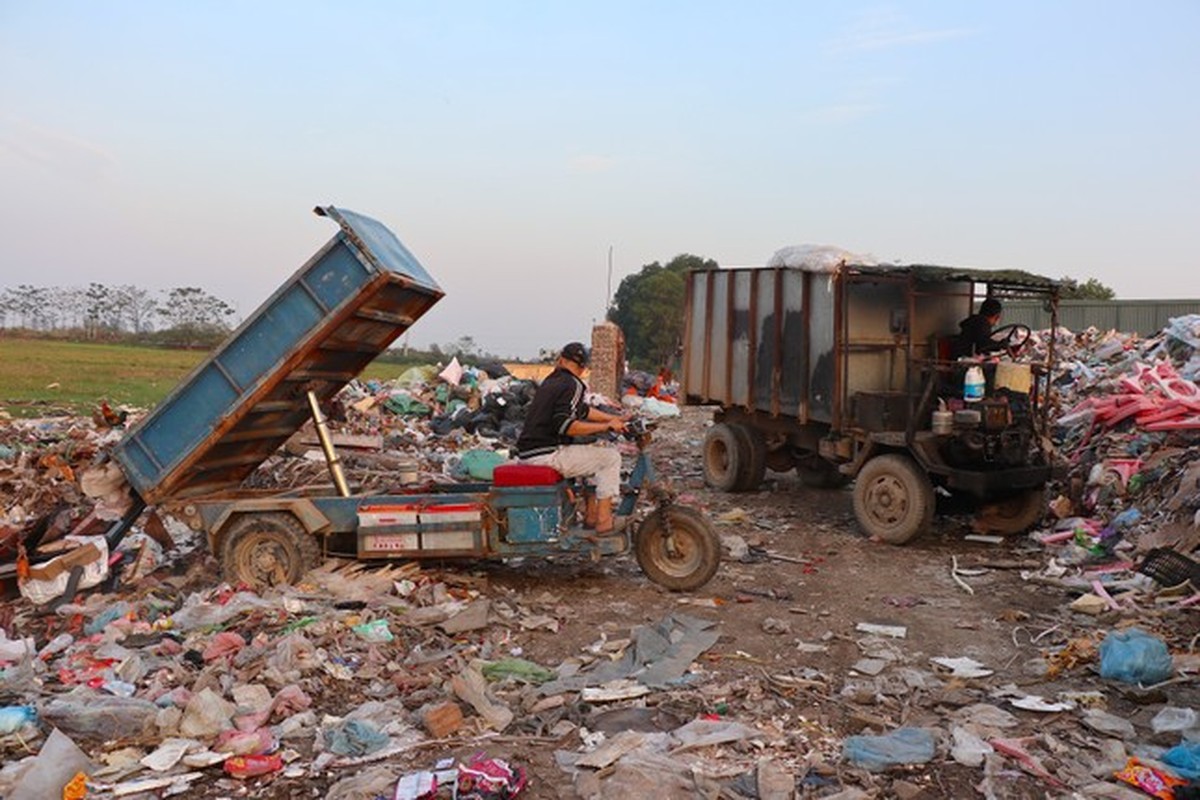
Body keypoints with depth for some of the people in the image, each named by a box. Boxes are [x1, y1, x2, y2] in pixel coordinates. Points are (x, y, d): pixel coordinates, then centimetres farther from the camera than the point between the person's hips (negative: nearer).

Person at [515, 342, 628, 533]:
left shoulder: (552, 380, 17)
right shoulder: (572, 385, -11)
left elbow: (583, 410, 24)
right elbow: (565, 425, -24)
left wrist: (613, 418, 21)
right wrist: (607, 426, -18)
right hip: (546, 455, -9)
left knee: (593, 455, 28)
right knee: (611, 457, -1)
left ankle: (591, 515, 26)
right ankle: (604, 521, -2)